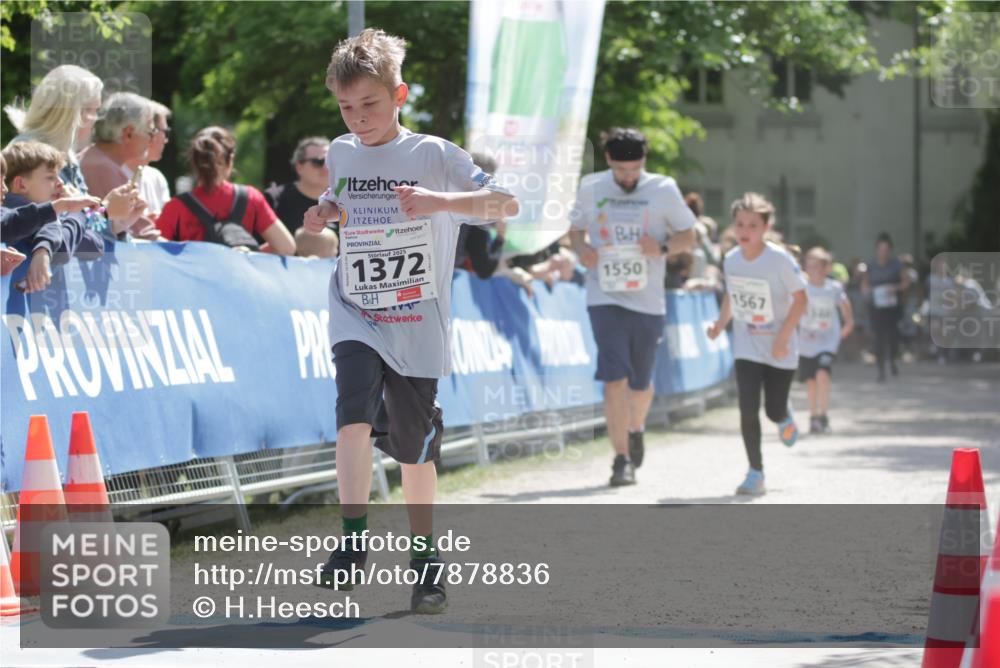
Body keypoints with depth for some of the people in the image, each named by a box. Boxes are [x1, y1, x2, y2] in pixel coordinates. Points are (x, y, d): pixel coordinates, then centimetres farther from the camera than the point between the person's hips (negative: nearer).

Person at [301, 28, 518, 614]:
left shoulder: (434, 155, -7)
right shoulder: (341, 154, 6)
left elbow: (507, 203, -15)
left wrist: (440, 201, -30)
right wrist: (323, 214, 4)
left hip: (418, 326, -2)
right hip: (356, 317, 2)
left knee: (415, 447, 7)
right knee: (355, 415, -23)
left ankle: (426, 555, 24)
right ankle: (353, 539, -16)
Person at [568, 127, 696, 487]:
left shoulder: (664, 190, 0)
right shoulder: (591, 187, 3)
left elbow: (688, 236, 7)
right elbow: (576, 227, 16)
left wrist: (663, 247, -14)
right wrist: (581, 248, -7)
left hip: (648, 300, 1)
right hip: (606, 298, -1)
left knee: (640, 382, 12)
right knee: (615, 379, -13)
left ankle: (636, 429, 44)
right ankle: (622, 459, -10)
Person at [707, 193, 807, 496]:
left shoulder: (780, 259, -19)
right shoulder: (731, 260, -5)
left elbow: (800, 299, -15)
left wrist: (783, 338, -21)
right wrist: (720, 324, 3)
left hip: (779, 350, -2)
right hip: (747, 348, 2)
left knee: (774, 410, 6)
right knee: (748, 408, -11)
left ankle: (786, 418, 46)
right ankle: (755, 472, -2)